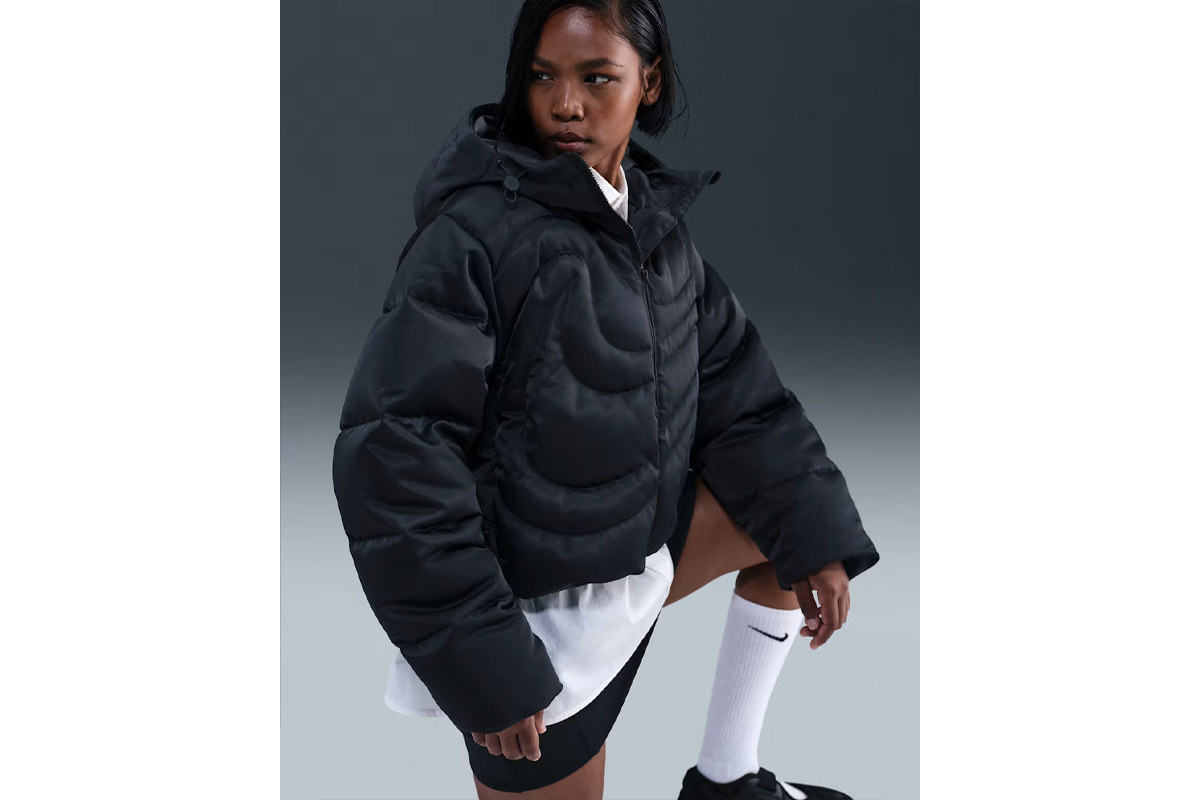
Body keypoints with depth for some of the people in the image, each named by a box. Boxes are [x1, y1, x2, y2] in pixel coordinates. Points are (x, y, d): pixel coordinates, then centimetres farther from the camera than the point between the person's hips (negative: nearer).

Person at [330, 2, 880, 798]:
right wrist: (477, 658, -25)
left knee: (800, 513, 12)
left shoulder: (655, 221, 3)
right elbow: (392, 456, -25)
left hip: (639, 546, 8)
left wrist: (815, 532, -2)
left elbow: (734, 387, 8)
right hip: (534, 620, -8)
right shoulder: (477, 231, -21)